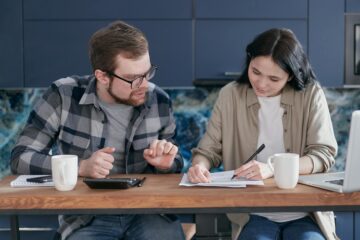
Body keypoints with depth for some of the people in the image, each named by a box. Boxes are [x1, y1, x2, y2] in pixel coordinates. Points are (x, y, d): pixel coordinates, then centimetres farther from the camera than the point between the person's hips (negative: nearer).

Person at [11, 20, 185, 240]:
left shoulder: (159, 101, 2)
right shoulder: (64, 96, -7)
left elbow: (172, 165, 16)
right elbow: (21, 157, -6)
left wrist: (165, 164, -8)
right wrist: (81, 167, -20)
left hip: (149, 213, 2)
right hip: (86, 218, -2)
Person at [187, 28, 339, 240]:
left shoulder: (311, 94, -2)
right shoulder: (230, 95, 2)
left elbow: (324, 154, -7)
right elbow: (209, 150, 6)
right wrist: (200, 165, -18)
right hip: (254, 216, 0)